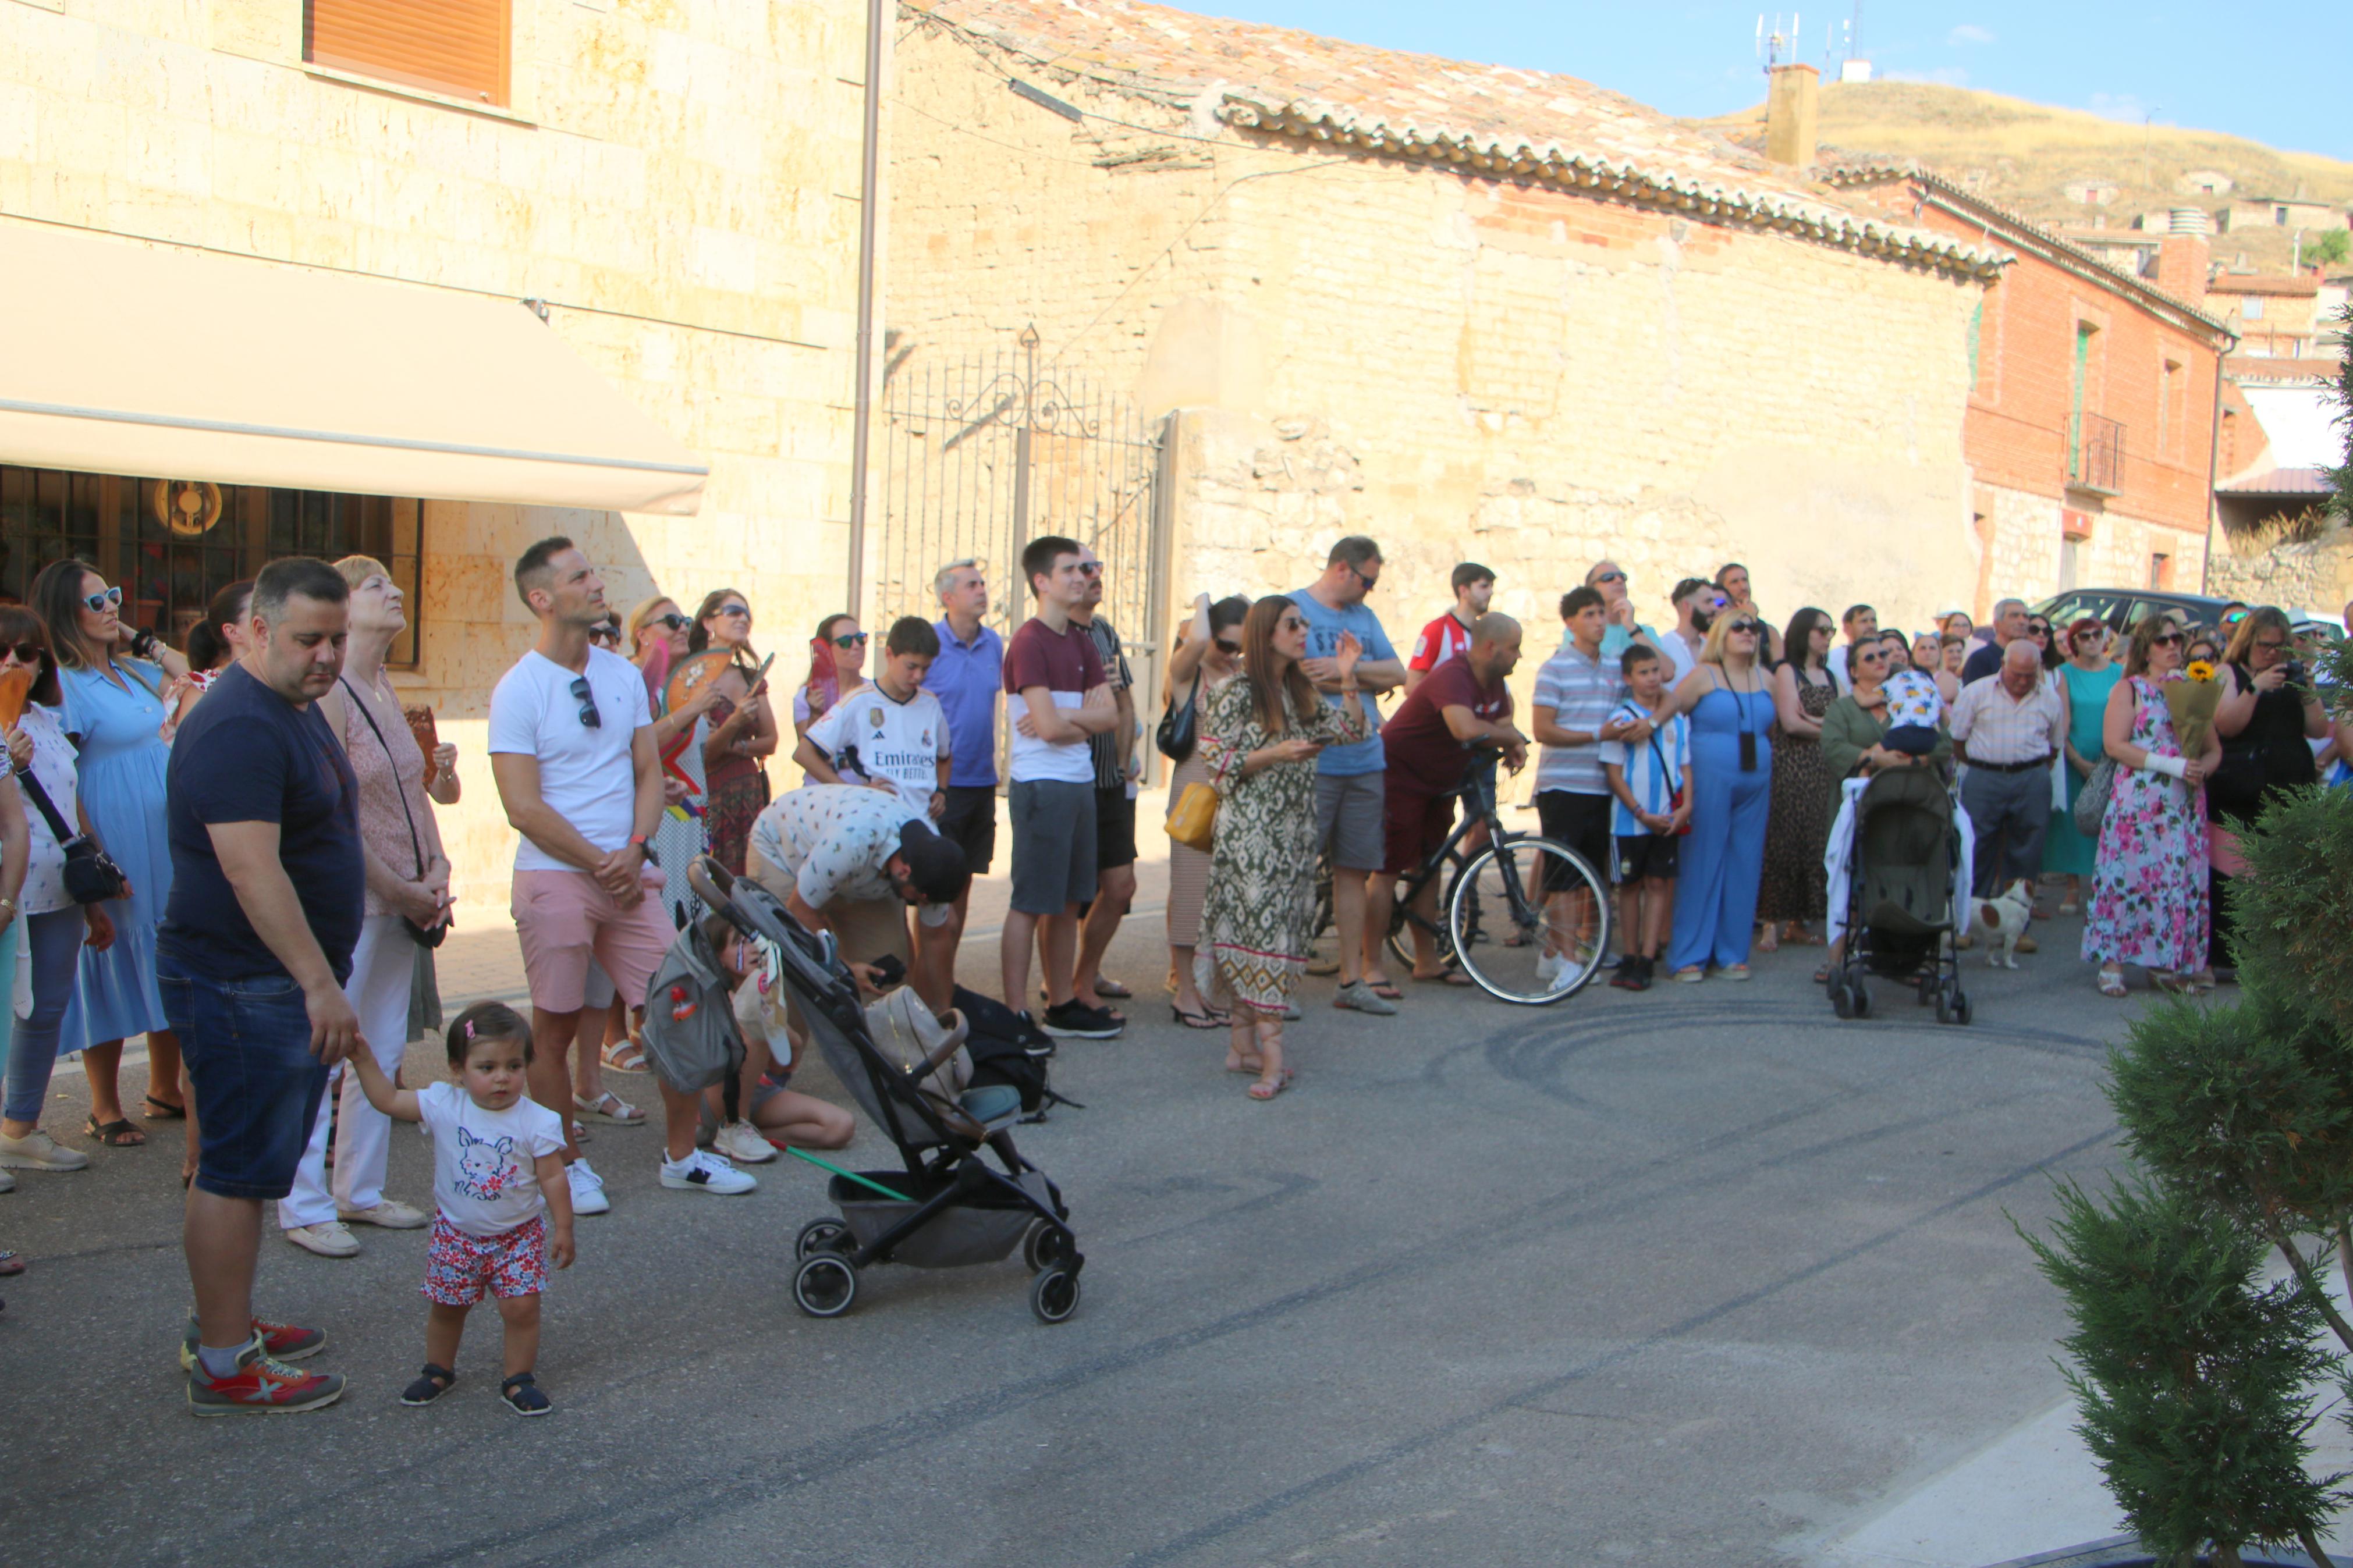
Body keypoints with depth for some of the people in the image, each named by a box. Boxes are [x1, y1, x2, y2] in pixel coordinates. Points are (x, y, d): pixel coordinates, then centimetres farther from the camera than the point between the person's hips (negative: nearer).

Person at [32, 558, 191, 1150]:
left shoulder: (132, 671, 10)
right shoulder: (64, 685, -13)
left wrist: (141, 638, 12)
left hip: (170, 849, 7)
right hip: (118, 851, -7)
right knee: (111, 969, 1)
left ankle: (165, 1090, 25)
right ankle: (105, 1110, 12)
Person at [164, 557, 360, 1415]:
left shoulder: (298, 709, 14)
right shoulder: (239, 729, -21)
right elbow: (250, 869, -29)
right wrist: (320, 983, -32)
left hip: (287, 982, 10)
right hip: (241, 985, -10)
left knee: (249, 1163, 17)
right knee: (238, 1169, -5)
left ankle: (230, 1323, 27)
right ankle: (224, 1367, 1)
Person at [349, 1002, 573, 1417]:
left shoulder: (537, 1122, -16)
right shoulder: (443, 1106, -11)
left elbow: (553, 1179, -10)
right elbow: (386, 1099, -6)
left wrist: (563, 1230, -9)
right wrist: (364, 1059, -15)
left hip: (519, 1235, -2)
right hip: (456, 1234, 2)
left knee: (521, 1306, -6)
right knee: (446, 1305, 13)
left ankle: (519, 1379, 12)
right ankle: (438, 1370, 35)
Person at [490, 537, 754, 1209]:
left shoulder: (624, 675, 10)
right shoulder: (519, 689, -7)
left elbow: (649, 771, 11)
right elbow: (523, 806, -11)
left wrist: (635, 849, -6)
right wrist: (600, 865, -11)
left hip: (627, 872, 5)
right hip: (555, 877, -5)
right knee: (555, 1028, 3)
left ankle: (681, 1155, 17)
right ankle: (567, 1166, 18)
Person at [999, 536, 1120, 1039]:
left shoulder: (1082, 643, 14)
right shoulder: (1030, 643, -12)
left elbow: (1109, 713, 6)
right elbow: (1048, 725, -19)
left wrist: (1064, 716, -12)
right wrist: (1084, 721, 1)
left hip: (1080, 784, 8)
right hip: (1042, 786, -8)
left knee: (1068, 902, 12)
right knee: (1030, 904, -4)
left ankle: (1063, 1006, 20)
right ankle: (1015, 1014, 1)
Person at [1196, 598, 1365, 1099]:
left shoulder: (1301, 693, 15)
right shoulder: (1236, 694, -7)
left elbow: (1354, 730, 12)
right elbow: (1217, 762, -10)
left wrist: (1346, 679, 1)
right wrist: (1275, 754, -19)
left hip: (1292, 836, 7)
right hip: (1249, 836, -7)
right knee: (1261, 932, -11)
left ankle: (1243, 1046, 12)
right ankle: (1272, 1058, -14)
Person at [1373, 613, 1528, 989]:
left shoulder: (1493, 682, 3)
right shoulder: (1453, 677, -28)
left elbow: (1501, 722, 14)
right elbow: (1466, 728, -45)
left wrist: (1513, 746, -11)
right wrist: (1513, 738, -28)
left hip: (1438, 785, 10)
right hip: (1400, 778, -10)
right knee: (1388, 873, -8)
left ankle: (1427, 962, 22)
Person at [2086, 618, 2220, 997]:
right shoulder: (2130, 689, 2)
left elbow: (2214, 749, 15)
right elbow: (2114, 744, -9)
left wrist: (2201, 768, -9)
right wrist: (2169, 765, -16)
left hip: (2186, 804, 4)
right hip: (2139, 800, -4)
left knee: (2181, 878, 2)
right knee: (2129, 874, -7)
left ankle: (2166, 963, 9)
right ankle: (2112, 961, -3)